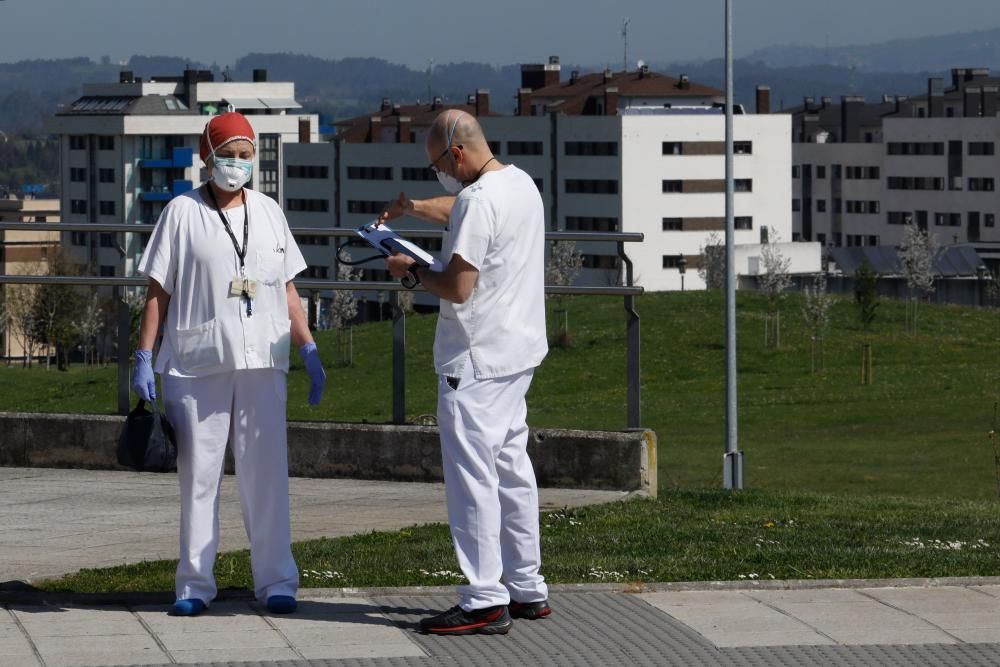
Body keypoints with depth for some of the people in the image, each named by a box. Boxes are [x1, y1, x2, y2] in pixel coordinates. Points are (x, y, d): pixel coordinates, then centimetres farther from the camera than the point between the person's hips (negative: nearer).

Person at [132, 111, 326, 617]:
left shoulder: (268, 213, 12)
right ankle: (194, 584, 8)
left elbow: (287, 290, 16)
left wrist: (308, 350, 10)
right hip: (196, 366, -2)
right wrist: (143, 358, -3)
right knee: (198, 476, 2)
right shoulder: (183, 213, 3)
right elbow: (157, 290, 3)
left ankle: (275, 580, 6)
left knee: (266, 475, 1)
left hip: (262, 365, 2)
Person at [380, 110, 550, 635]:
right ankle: (526, 589, 21)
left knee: (472, 474, -7)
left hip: (477, 361, -10)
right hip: (518, 353, 10)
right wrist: (412, 208, 24)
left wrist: (412, 271, -5)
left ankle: (484, 601, -7)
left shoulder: (478, 202, -19)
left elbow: (458, 286, -21)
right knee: (511, 469, 16)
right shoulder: (521, 184, 12)